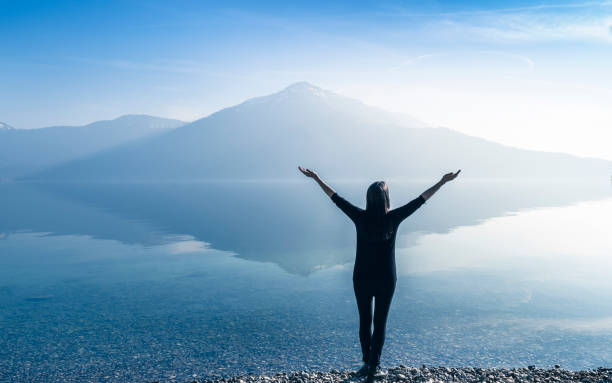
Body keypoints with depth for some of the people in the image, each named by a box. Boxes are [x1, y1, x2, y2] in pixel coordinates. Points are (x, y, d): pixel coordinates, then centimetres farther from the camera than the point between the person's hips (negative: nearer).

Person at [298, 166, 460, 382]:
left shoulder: (360, 217, -11)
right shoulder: (393, 218, -13)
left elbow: (336, 198, -3)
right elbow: (420, 200, -7)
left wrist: (316, 178, 6)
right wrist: (442, 182, 1)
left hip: (362, 279, 1)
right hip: (386, 281, -1)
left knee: (364, 321, 16)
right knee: (380, 323, 10)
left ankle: (367, 363, 26)